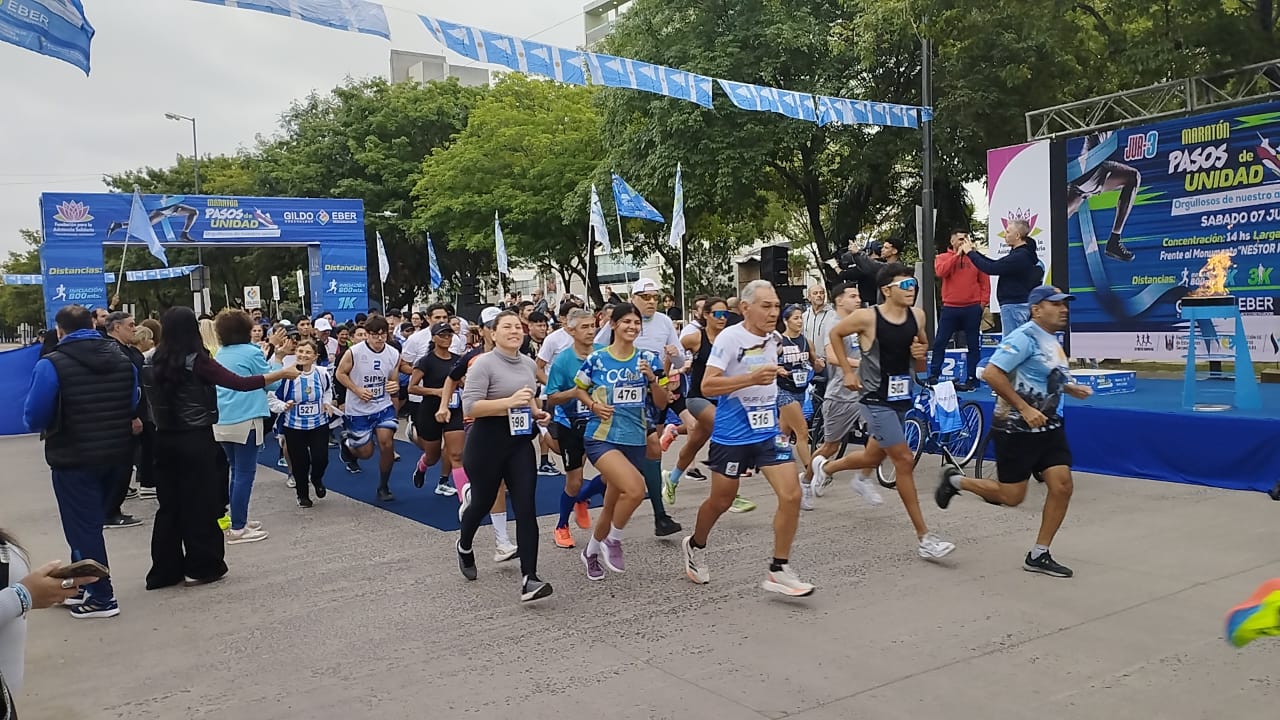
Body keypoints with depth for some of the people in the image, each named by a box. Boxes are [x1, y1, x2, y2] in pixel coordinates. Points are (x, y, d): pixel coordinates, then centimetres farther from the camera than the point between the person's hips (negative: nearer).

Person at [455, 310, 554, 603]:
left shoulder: (529, 364, 9)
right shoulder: (484, 363, -12)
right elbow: (470, 406, -20)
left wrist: (537, 412, 6)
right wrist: (509, 402, -27)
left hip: (520, 441, 5)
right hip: (488, 440, -5)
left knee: (526, 508, -6)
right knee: (482, 501, 13)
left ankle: (529, 579, -8)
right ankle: (464, 546, 47)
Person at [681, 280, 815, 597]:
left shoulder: (772, 338, 5)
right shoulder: (729, 338, -16)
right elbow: (707, 386, -24)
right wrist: (751, 378, -31)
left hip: (768, 431, 5)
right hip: (731, 434, -5)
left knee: (791, 495, -10)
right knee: (721, 501, 11)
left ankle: (779, 570, 2)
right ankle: (695, 546, 41)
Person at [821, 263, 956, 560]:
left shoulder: (917, 316, 0)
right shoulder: (867, 317, -16)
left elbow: (920, 368, 15)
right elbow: (835, 333, 1)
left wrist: (921, 352, -9)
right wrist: (848, 371, -2)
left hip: (901, 398, 7)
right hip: (876, 400, -7)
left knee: (873, 457, 20)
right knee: (905, 460, -11)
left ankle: (824, 468, 50)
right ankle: (924, 538, -3)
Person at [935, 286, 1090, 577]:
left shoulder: (1052, 341, 12)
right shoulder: (1024, 337, -17)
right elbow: (991, 374, -26)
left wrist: (1069, 388, 13)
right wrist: (1024, 409, -25)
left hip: (1047, 426, 8)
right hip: (1015, 429, -8)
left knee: (1062, 486, -2)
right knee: (1011, 496, -2)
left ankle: (1038, 555, 11)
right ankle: (956, 480, 23)